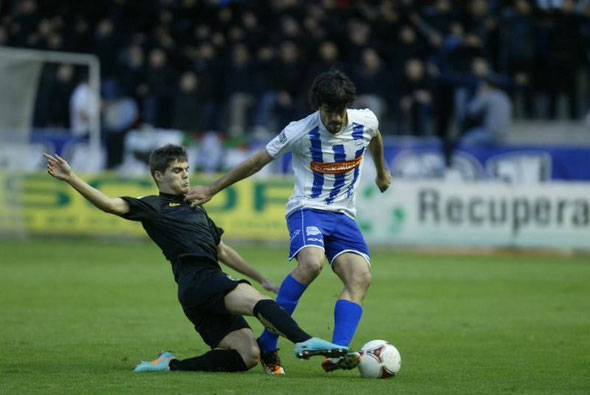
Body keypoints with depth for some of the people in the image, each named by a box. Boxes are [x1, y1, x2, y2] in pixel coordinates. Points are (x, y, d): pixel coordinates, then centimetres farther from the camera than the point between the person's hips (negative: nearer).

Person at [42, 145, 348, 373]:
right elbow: (111, 204, -6)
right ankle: (305, 342, -54)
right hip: (197, 281, -8)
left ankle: (171, 365, -3)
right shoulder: (153, 207, 8)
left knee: (248, 356, -7)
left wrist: (262, 279, 32)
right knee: (255, 300, -32)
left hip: (212, 289, 8)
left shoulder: (196, 210, 31)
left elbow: (223, 251, 36)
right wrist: (71, 178, -18)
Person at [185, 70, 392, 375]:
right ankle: (267, 345, -23)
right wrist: (211, 190, 2)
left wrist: (381, 172, 43)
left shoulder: (365, 122, -2)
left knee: (360, 277, -21)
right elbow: (257, 162, -2)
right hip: (307, 209, -5)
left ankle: (337, 354, -31)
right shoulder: (300, 132, -13)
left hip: (343, 216, 5)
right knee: (311, 262, -34)